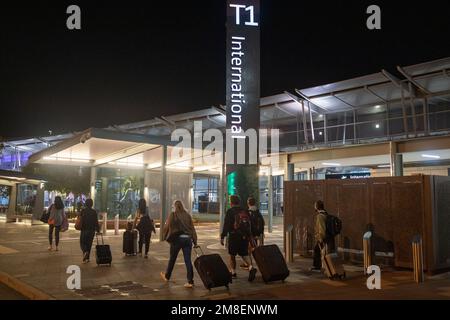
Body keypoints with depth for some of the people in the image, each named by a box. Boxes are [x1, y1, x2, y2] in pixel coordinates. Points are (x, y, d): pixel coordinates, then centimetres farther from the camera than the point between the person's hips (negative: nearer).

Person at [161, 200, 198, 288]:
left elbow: (166, 227, -4)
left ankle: (167, 276, 34)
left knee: (172, 259, 15)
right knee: (188, 260, 2)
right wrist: (195, 241, 9)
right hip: (187, 239, 2)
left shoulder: (172, 215, -3)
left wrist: (165, 236, 11)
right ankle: (190, 281, -1)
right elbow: (192, 229, 6)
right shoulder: (187, 215, 7)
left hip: (176, 239, -2)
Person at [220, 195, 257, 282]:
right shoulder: (245, 211, 11)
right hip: (245, 236, 5)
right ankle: (251, 267, -12)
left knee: (232, 255, 10)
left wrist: (222, 237, -8)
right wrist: (249, 236, 23)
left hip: (234, 236, -5)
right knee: (244, 254, 10)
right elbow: (249, 224, 16)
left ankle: (233, 271, 16)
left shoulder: (230, 211, -6)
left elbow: (226, 225, -11)